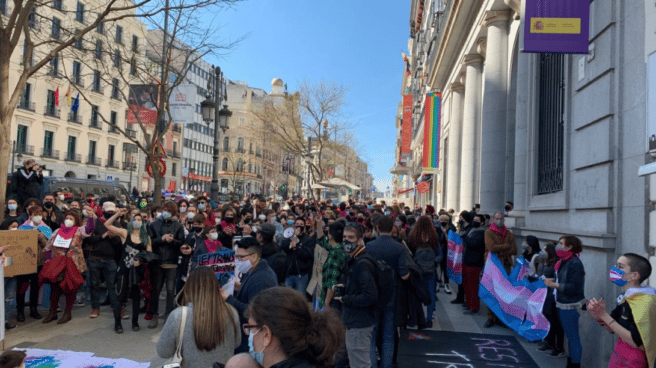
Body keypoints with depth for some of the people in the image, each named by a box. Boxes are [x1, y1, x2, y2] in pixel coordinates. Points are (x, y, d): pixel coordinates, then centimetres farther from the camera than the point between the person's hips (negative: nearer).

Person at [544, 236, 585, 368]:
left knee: (573, 336, 1)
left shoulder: (575, 263, -20)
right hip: (563, 304, 10)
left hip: (570, 305, -10)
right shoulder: (564, 261, 9)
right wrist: (552, 280, 2)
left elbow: (574, 287, -24)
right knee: (570, 335, 19)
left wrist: (554, 285, -21)